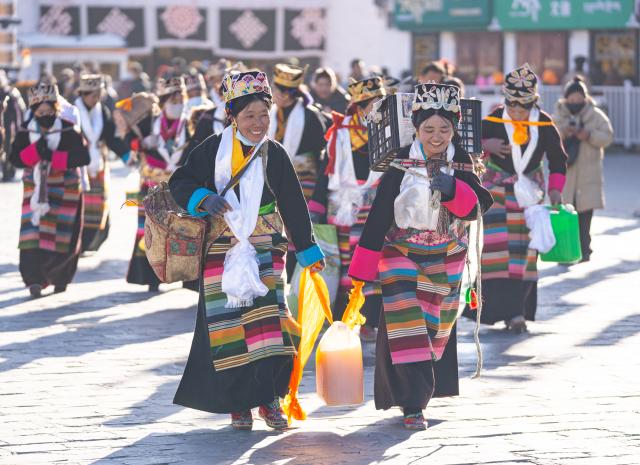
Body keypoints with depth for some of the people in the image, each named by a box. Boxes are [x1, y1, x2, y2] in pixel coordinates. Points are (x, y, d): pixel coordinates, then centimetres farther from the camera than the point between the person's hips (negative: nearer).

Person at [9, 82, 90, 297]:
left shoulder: (69, 131, -7)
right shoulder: (25, 131, 1)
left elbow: (83, 157, -16)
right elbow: (15, 158, -6)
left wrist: (53, 157, -24)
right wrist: (36, 149, -24)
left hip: (65, 190, -1)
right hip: (35, 189, 1)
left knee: (64, 238, 3)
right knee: (32, 234, -12)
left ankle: (60, 278, 25)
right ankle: (34, 281, -14)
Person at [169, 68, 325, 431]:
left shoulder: (275, 155, 2)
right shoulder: (214, 149, -1)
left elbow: (294, 206, 7)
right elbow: (180, 181, 2)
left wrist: (310, 251, 8)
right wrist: (204, 198, -18)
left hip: (265, 253, 0)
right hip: (221, 253, 0)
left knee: (268, 318, -11)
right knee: (229, 327, -1)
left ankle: (269, 399, -3)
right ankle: (239, 403, 7)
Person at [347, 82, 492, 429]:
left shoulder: (461, 162, -6)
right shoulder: (401, 163, -13)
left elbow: (476, 208, -16)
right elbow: (379, 215, -11)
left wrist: (450, 188, -35)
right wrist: (363, 268, -11)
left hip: (446, 257, 3)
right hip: (401, 253, -3)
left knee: (437, 327, 15)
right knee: (406, 325, -14)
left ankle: (424, 387, 34)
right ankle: (413, 404, -15)